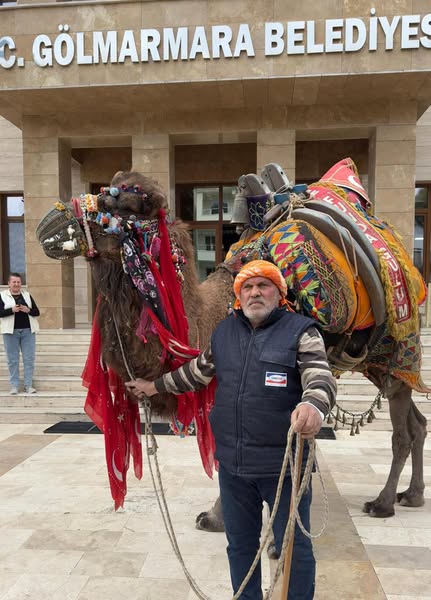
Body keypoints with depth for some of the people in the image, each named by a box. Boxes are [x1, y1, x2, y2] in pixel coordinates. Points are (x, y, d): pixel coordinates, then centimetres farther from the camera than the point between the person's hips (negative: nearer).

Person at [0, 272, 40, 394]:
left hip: (28, 331, 2)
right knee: (13, 360, 2)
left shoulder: (27, 295, 11)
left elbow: (37, 312, 8)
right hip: (10, 331, -2)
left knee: (29, 359, 1)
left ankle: (28, 385, 9)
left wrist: (28, 310, -11)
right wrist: (12, 310, -20)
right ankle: (14, 386, 11)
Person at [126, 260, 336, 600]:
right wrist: (155, 386, 27)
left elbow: (322, 379, -20)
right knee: (240, 543, 22)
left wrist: (313, 405, -42)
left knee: (293, 546, 12)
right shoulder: (224, 331, 7)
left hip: (283, 463, -4)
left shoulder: (301, 330, -8)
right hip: (232, 462, 5)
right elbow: (197, 371, 20)